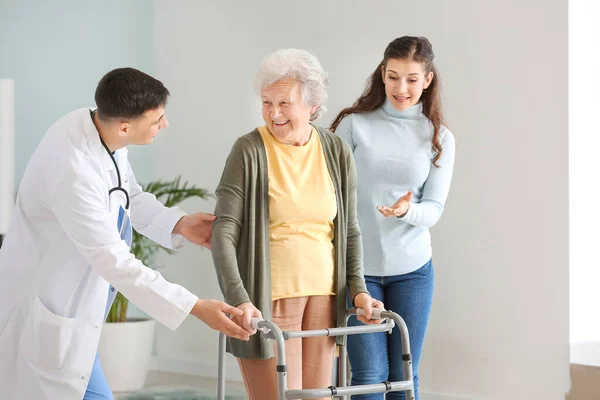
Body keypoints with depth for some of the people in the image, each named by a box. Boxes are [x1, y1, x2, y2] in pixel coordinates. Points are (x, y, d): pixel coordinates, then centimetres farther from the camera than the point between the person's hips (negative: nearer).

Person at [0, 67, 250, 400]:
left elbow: (130, 197, 10)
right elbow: (116, 263, -30)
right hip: (48, 310, -9)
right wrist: (197, 308, -28)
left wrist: (179, 224, -7)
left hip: (66, 298, 9)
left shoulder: (96, 127, -7)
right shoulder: (72, 172, -34)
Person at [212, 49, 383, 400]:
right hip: (268, 298, -4)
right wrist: (238, 299, -22)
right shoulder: (249, 152, -8)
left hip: (322, 295, 5)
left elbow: (350, 230, 12)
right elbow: (224, 232, -12)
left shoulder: (337, 153, 5)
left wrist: (357, 288, 0)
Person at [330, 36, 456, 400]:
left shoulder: (440, 139, 4)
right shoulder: (353, 124, -2)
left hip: (412, 269, 2)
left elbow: (433, 209, -1)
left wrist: (406, 210, -24)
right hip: (357, 267, -2)